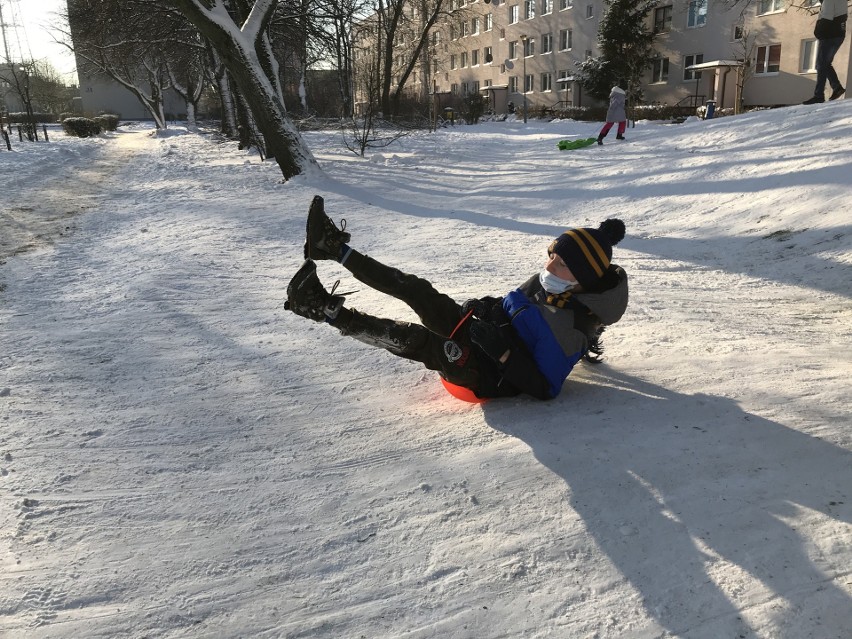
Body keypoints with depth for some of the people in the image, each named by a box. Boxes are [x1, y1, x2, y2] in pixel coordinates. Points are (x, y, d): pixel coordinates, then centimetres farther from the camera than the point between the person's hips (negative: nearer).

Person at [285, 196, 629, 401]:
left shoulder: (570, 329, -24)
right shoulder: (546, 283, 0)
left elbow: (544, 388, -24)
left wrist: (503, 351, -30)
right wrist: (489, 309, 2)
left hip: (487, 374, -8)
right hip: (485, 334, 8)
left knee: (415, 339, -27)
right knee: (415, 289, -3)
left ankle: (327, 310, -17)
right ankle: (334, 246, 1)